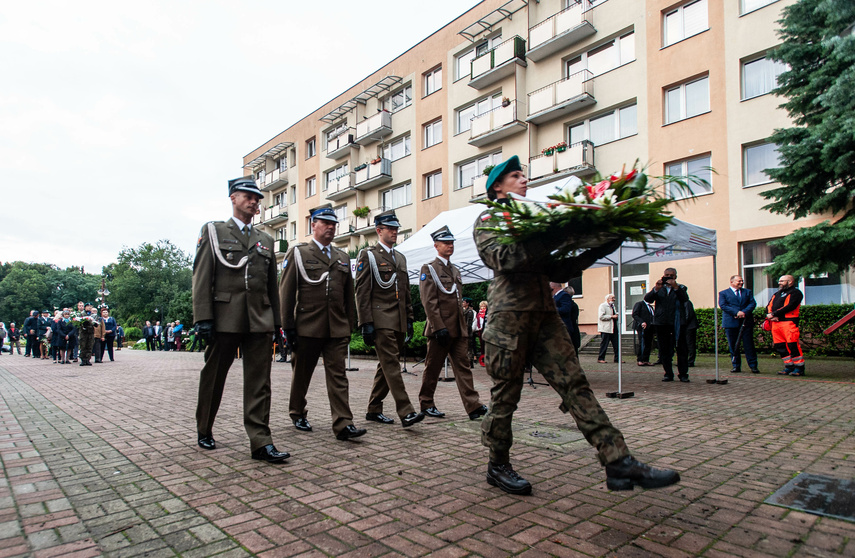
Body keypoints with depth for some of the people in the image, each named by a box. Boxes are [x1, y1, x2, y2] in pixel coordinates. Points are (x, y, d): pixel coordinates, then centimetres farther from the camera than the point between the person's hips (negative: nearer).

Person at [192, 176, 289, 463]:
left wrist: (275, 321, 12)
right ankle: (204, 431, 32)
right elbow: (202, 277, -3)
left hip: (260, 321, 3)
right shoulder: (213, 231, 6)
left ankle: (261, 442, 1)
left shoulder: (266, 239, 16)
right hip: (224, 318, -3)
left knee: (259, 382, -1)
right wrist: (203, 318, -11)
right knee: (213, 378, 11)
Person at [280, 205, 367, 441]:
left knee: (338, 375, -3)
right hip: (307, 327, -3)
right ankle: (298, 414, 32)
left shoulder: (343, 257, 15)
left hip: (337, 329, 3)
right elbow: (286, 292, -2)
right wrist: (288, 326, -6)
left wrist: (349, 325, 12)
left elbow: (349, 295, 16)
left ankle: (343, 424, -5)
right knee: (302, 373, 12)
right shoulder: (297, 253, 2)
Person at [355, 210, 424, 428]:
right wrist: (366, 323, -14)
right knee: (392, 365, -11)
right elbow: (362, 292, -8)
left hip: (399, 322, 7)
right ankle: (406, 412, -12)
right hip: (381, 320, -7)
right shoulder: (368, 255, -2)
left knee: (386, 366, 11)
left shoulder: (400, 258, 20)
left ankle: (374, 410, 22)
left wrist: (409, 319, 16)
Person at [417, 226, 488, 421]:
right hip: (440, 329, -6)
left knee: (463, 366, 2)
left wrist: (464, 326, 17)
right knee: (433, 368, 5)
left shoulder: (455, 270, 19)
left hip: (458, 329, 6)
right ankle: (426, 404, 19)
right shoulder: (429, 269, -4)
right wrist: (439, 327, -18)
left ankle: (473, 406, 0)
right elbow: (429, 301, -12)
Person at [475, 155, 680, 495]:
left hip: (544, 316, 6)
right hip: (509, 316, -6)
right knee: (505, 394, 3)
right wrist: (554, 237, -21)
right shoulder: (487, 220, 5)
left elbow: (556, 270, 18)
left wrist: (596, 251, 5)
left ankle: (618, 462, -6)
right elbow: (503, 258, -16)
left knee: (574, 384, -3)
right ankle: (498, 466, 19)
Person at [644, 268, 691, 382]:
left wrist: (676, 287, -22)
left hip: (678, 323, -1)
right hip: (662, 323, 1)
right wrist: (656, 289, -17)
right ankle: (668, 374, 12)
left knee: (682, 349, -1)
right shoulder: (658, 289, 13)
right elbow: (647, 299, -2)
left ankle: (683, 374, 8)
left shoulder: (681, 288, 11)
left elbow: (685, 299, -10)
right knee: (664, 350, 4)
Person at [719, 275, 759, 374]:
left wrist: (744, 312, -13)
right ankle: (736, 366, 10)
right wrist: (736, 312, -16)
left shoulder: (748, 292, 16)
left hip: (746, 322, 2)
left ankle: (753, 366, 5)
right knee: (733, 346, 2)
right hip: (731, 323, -1)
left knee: (749, 344, 0)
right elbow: (723, 305, -5)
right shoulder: (723, 293, 7)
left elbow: (753, 303, 4)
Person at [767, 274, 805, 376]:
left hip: (788, 322, -8)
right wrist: (770, 315, -5)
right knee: (780, 346, 6)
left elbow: (789, 306, -13)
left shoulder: (795, 292, 2)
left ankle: (799, 368, -3)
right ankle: (789, 366, 14)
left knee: (793, 345, -10)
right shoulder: (776, 294, 26)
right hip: (775, 322, 8)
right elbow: (768, 307, 17)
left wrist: (774, 314, -13)